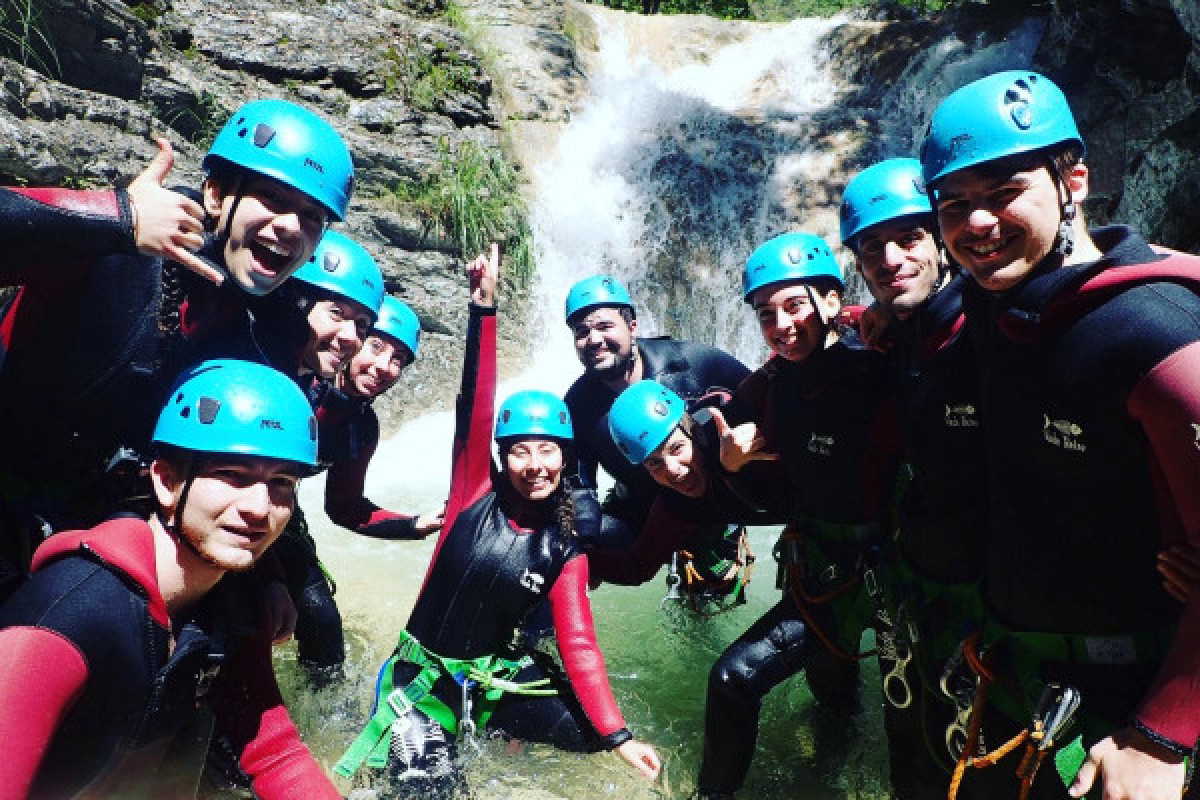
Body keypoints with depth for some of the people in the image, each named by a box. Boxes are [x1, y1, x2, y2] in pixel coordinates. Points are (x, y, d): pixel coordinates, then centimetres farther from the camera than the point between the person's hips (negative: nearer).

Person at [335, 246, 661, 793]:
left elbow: (579, 645, -9)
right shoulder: (477, 493, -12)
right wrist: (484, 306, -34)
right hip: (425, 669, -2)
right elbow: (474, 404, -24)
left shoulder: (564, 548, -7)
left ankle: (487, 723, 16)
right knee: (425, 785, -17)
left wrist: (618, 737, -17)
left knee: (584, 732, -12)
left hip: (496, 670, 3)